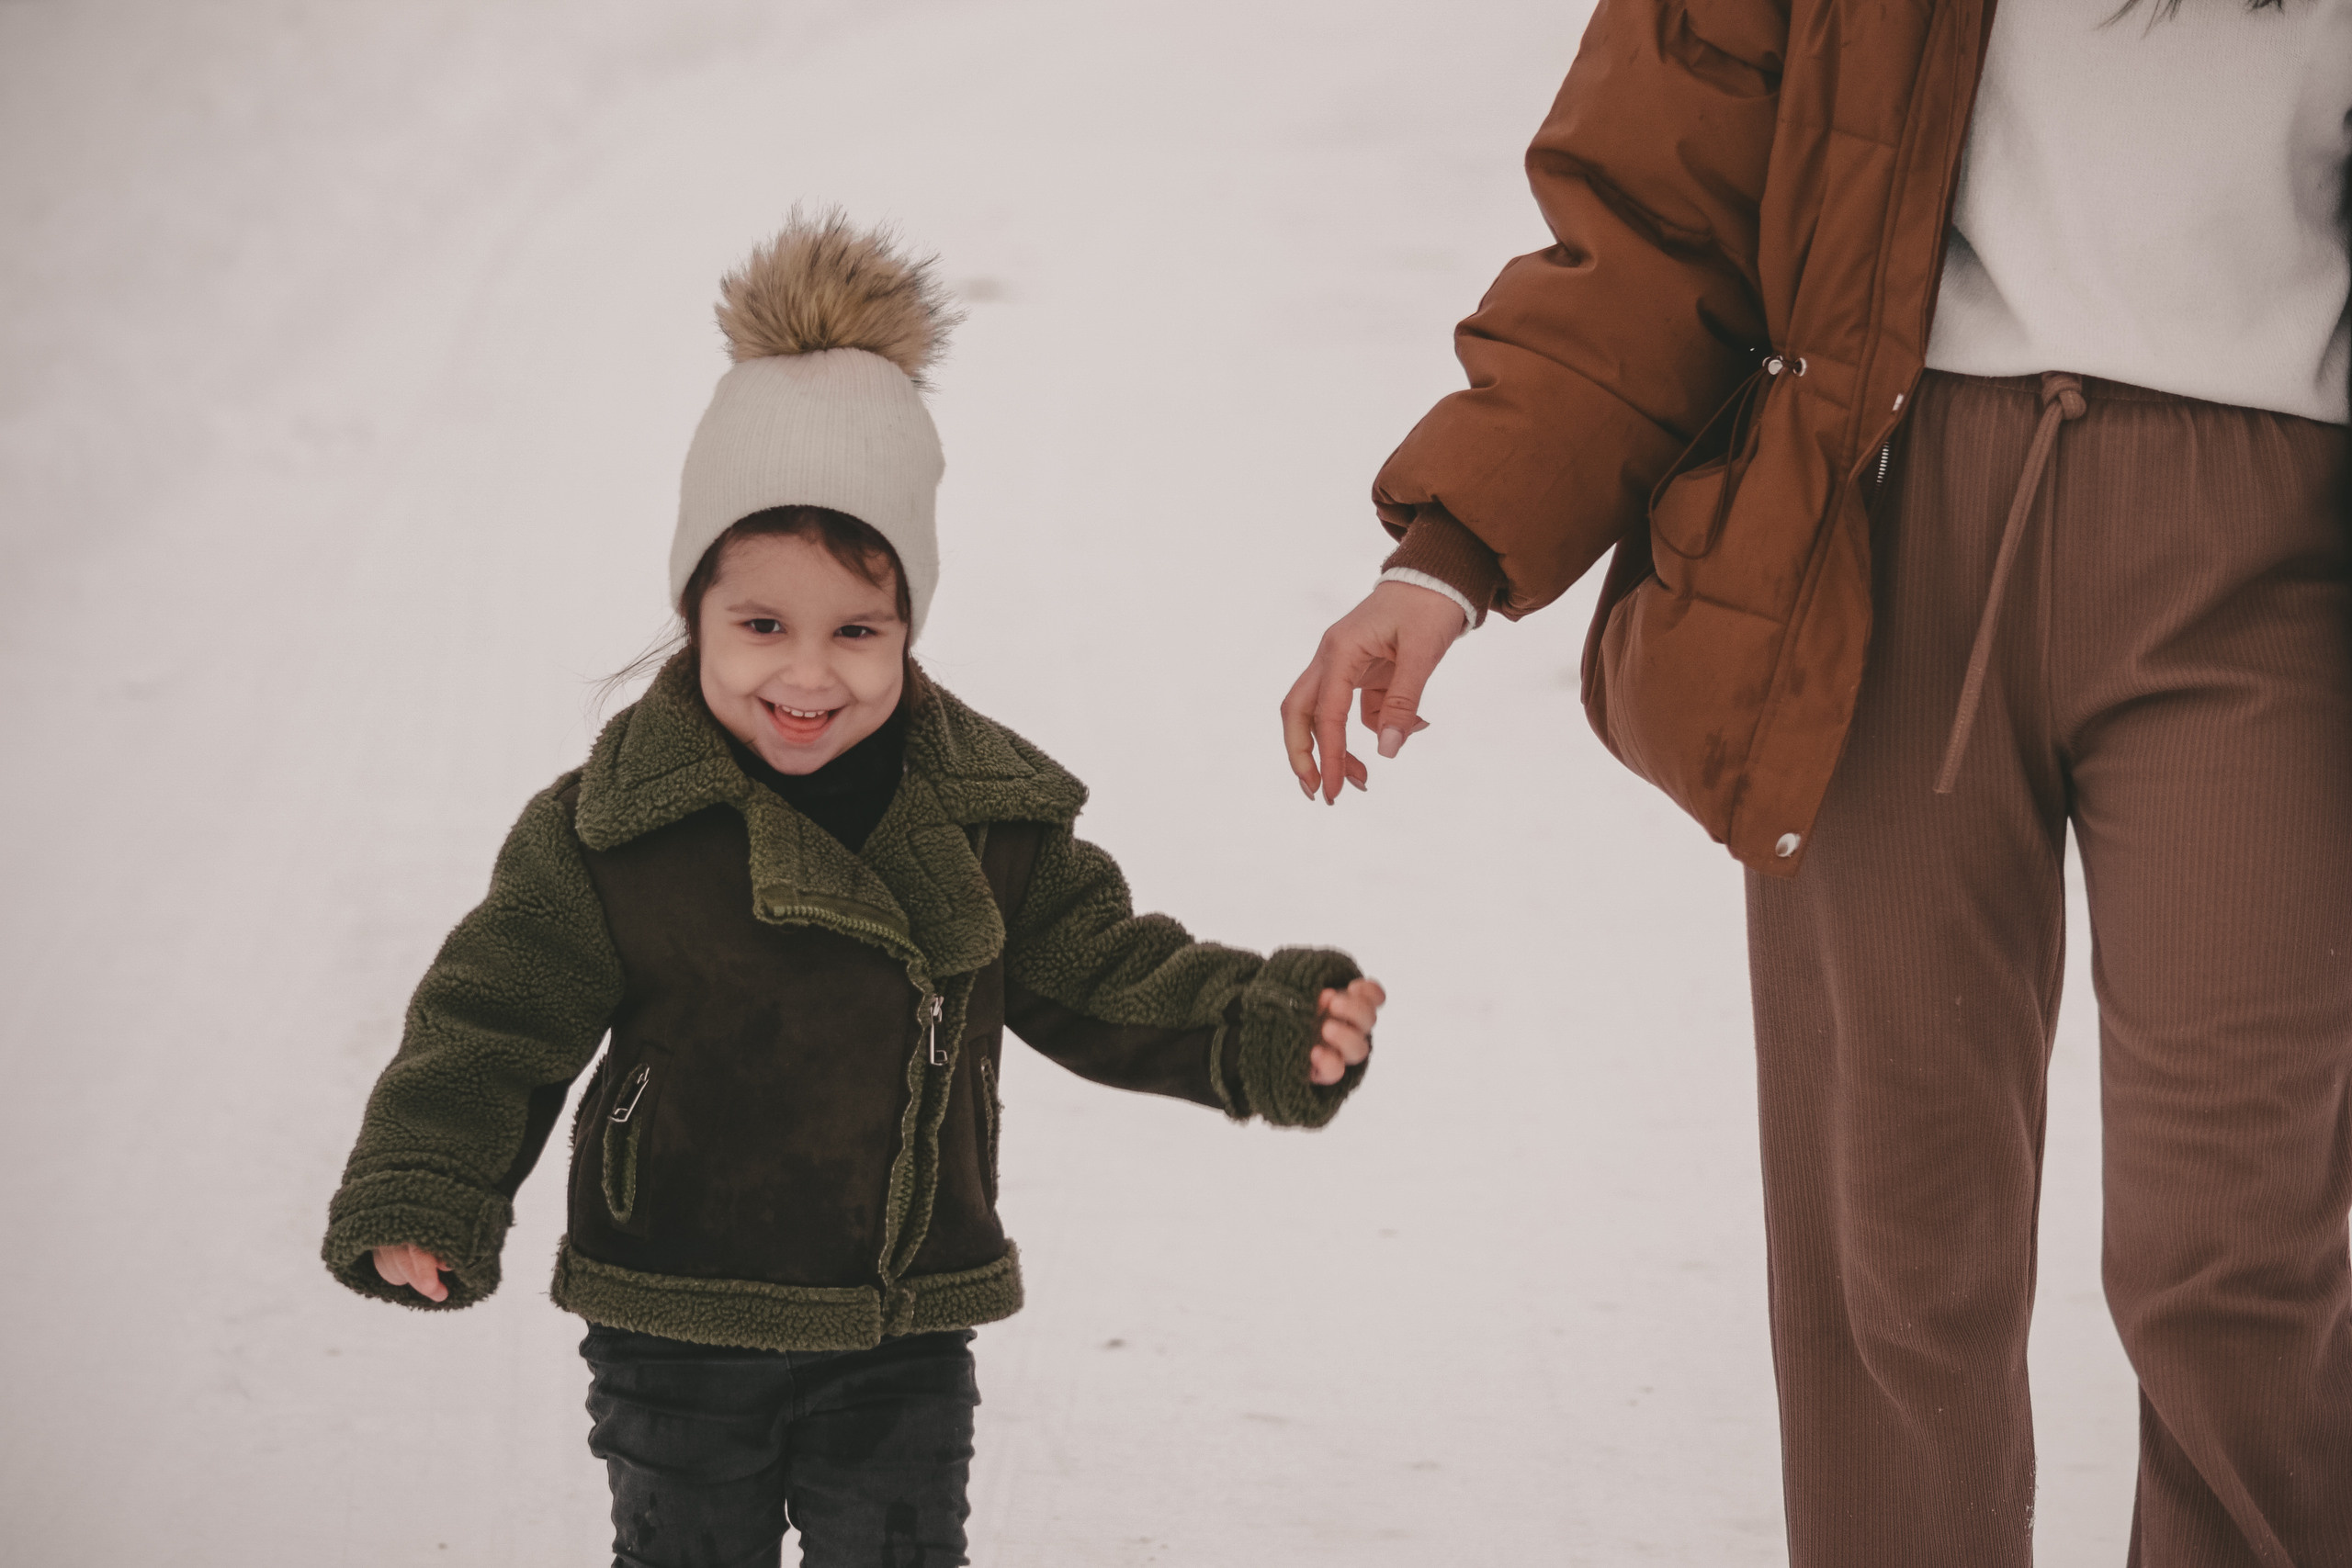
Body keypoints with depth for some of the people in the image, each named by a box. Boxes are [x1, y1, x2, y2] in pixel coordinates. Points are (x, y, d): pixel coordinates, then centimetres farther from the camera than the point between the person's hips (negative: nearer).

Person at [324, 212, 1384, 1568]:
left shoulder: (990, 819, -3)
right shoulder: (606, 832, -11)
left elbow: (1106, 977, 4)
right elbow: (495, 1025, -8)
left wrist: (1268, 1029, -11)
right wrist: (420, 1201, -22)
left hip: (902, 1335, 2)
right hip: (677, 1330, -1)